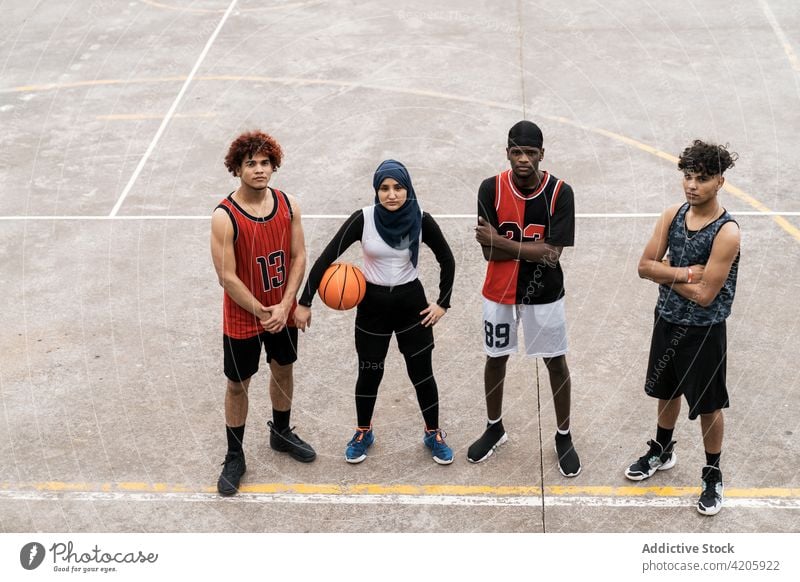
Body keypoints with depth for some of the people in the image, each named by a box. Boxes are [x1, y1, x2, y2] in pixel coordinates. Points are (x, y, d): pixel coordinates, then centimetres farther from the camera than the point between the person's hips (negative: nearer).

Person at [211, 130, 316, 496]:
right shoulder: (224, 217, -22)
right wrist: (262, 312, -15)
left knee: (283, 370, 23)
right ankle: (234, 457, 25)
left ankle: (281, 433, 47)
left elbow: (298, 257, -4)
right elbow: (227, 277, -20)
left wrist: (284, 306, -13)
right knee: (238, 384, 9)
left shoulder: (288, 204, -8)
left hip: (283, 313, 5)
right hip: (242, 318, -4)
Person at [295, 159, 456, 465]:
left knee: (422, 373, 8)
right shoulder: (363, 219, -17)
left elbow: (447, 260, 2)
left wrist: (443, 303, 0)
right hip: (372, 304, 0)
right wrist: (304, 302, -15)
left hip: (412, 303, 1)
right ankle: (363, 433, 34)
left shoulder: (421, 221, -13)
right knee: (369, 373, 11)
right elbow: (327, 257, -14)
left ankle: (433, 434, 29)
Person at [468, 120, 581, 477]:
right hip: (499, 292, 1)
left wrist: (501, 241, -21)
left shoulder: (560, 192, -16)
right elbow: (489, 251, -15)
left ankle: (564, 437, 29)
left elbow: (553, 254, -22)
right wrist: (534, 250, -23)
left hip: (545, 294, -1)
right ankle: (495, 429, 38)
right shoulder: (491, 189, -13)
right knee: (495, 359, 16)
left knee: (556, 364, 10)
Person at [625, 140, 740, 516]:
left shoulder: (726, 232, -23)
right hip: (667, 321, 6)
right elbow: (645, 266, -6)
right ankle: (662, 452, 47)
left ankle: (713, 476, 28)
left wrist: (666, 274, -13)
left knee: (708, 405, 10)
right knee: (667, 391, 25)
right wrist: (686, 274, -20)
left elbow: (704, 295, -24)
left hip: (703, 331, -6)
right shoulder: (673, 215, -5)